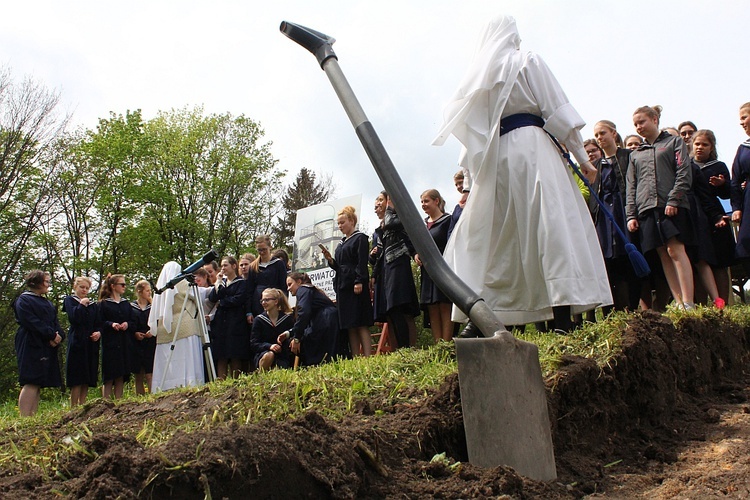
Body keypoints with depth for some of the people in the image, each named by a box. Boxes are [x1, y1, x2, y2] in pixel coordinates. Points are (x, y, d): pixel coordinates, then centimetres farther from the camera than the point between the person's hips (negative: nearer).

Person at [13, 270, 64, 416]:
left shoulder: (47, 303, 23)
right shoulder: (23, 300, -2)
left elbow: (55, 322, 15)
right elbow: (31, 322, -14)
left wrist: (59, 335, -6)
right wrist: (52, 335, -16)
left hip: (47, 347, 8)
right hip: (31, 346, -8)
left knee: (38, 384, 5)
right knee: (31, 382, -14)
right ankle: (24, 418, -15)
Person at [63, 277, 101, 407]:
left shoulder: (93, 304, 20)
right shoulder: (70, 300, 6)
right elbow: (73, 318, -12)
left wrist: (99, 332, -3)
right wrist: (82, 305, -3)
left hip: (91, 344, 5)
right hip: (77, 342, -5)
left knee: (87, 379, 5)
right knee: (77, 378, -7)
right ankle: (74, 408, -3)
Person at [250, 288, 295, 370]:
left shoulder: (288, 318, 1)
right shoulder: (258, 319, 0)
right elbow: (254, 343, -4)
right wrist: (269, 346, -22)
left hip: (282, 355, 0)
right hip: (262, 353, 0)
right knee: (269, 355, -35)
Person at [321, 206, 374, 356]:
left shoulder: (360, 238, 0)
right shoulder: (341, 243, 22)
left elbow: (362, 263, -10)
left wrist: (359, 282, -20)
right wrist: (330, 259, 3)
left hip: (356, 285, -8)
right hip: (342, 286, 8)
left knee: (361, 323, -11)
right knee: (349, 326, 3)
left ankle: (367, 357, -12)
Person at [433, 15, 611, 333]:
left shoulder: (478, 74, 19)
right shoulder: (528, 62, 7)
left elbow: (473, 129, 13)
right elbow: (557, 111, 0)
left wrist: (477, 167, 14)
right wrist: (582, 157, 3)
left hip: (496, 158, 4)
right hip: (532, 146, -4)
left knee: (490, 234, 5)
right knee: (553, 224, -9)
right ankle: (563, 315, -17)